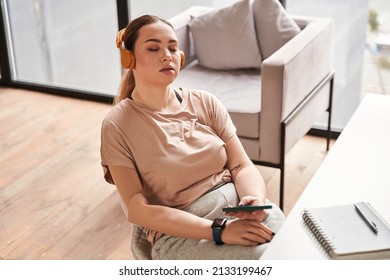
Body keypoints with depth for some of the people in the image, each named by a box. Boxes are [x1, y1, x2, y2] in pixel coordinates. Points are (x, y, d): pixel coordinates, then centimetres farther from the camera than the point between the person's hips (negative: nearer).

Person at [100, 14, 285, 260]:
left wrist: (256, 201, -19)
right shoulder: (117, 126, -5)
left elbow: (243, 166, 5)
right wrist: (219, 230, -20)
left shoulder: (205, 102, 7)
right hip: (180, 233, -4)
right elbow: (138, 210, -11)